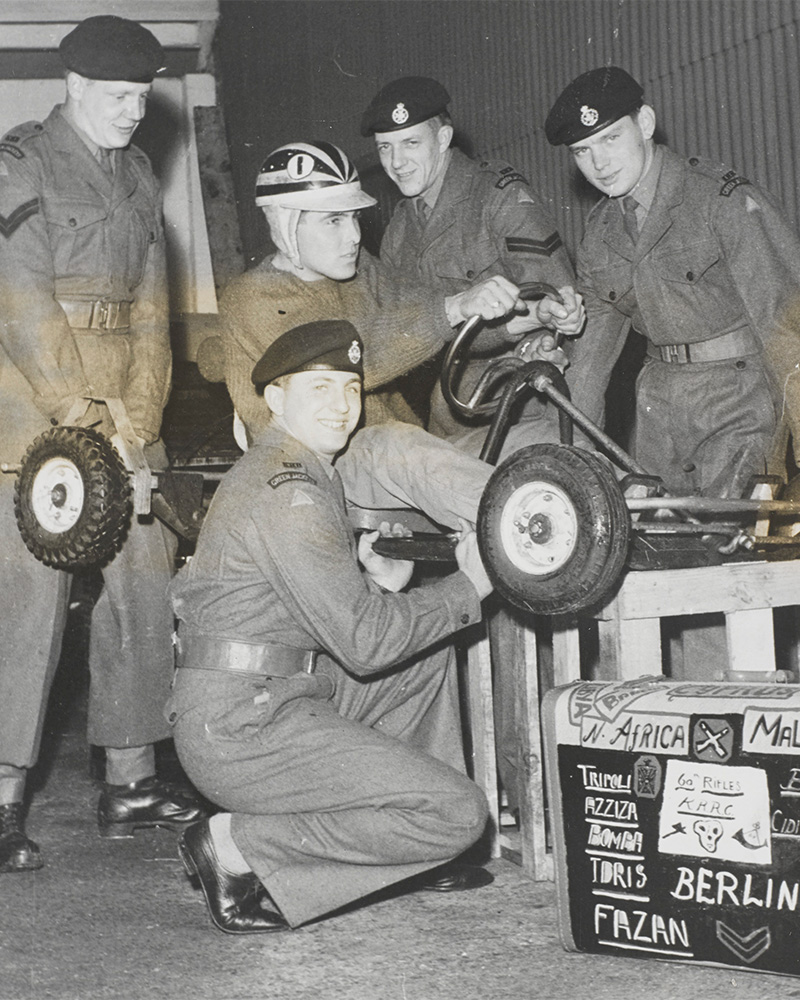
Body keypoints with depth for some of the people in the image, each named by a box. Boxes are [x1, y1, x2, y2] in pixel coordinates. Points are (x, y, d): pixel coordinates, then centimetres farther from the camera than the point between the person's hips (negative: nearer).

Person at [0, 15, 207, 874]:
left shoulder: (136, 174, 17)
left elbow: (149, 307, 13)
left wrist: (138, 419, 1)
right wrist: (82, 422, -15)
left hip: (124, 422, 7)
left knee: (143, 593, 7)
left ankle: (130, 781, 17)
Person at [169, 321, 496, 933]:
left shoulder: (291, 470, 17)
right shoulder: (288, 492, -17)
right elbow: (364, 641, -18)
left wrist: (372, 578, 4)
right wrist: (469, 587, -8)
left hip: (274, 699, 10)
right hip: (244, 725, -10)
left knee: (422, 672, 25)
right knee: (458, 813, -12)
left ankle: (416, 859, 21)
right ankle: (238, 847, -9)